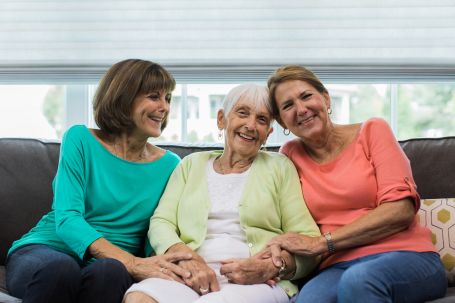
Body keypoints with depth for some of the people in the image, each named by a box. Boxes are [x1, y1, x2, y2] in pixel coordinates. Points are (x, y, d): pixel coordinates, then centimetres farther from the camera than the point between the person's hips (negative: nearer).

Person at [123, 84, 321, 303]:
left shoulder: (279, 167, 14)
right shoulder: (192, 164, 22)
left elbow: (308, 241, 7)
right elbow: (161, 223, 10)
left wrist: (272, 267, -14)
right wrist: (185, 256, -12)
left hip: (259, 285, -2)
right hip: (194, 278, 2)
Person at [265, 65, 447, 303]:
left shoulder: (371, 131, 5)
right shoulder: (291, 154, 13)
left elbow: (401, 210, -7)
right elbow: (291, 223, 10)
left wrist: (319, 243, -12)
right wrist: (281, 253, -15)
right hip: (338, 268, 1)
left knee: (357, 280, -37)